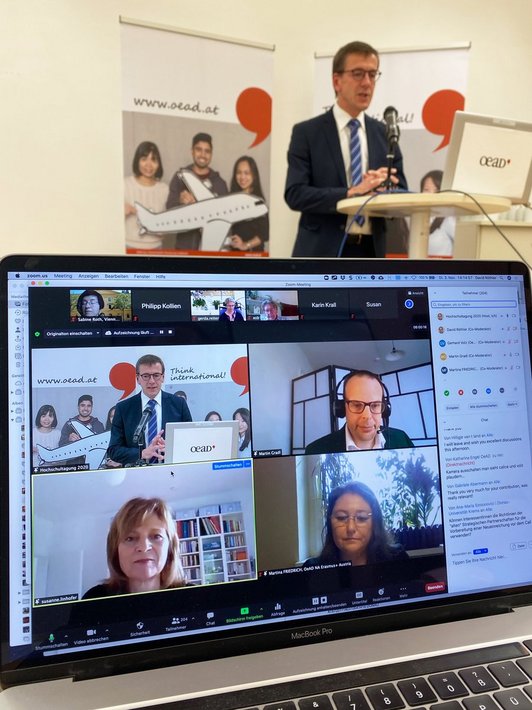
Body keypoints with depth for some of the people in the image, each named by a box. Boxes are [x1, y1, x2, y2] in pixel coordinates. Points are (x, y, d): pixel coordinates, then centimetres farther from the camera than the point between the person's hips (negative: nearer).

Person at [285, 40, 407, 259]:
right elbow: (295, 193, -11)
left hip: (371, 251, 4)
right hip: (321, 252, -4)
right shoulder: (306, 132, 0)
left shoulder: (384, 134, 12)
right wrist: (351, 192, -23)